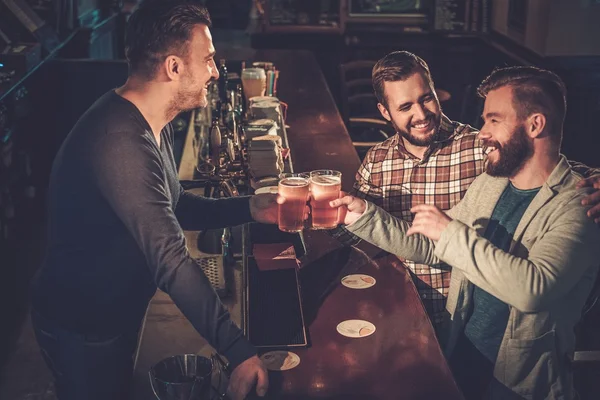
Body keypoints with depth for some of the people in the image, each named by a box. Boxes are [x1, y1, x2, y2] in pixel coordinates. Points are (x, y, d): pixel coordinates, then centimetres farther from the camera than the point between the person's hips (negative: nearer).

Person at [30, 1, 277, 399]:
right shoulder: (121, 142, -35)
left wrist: (249, 208, -4)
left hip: (118, 311, 9)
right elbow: (171, 260, -38)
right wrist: (238, 350, -37)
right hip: (82, 329, -9)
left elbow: (173, 207, 10)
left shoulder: (154, 125, -1)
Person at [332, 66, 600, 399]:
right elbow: (430, 247, 12)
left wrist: (452, 232, -26)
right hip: (458, 359, 6)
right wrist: (363, 216, 0)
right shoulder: (488, 184, 6)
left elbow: (533, 288, -33)